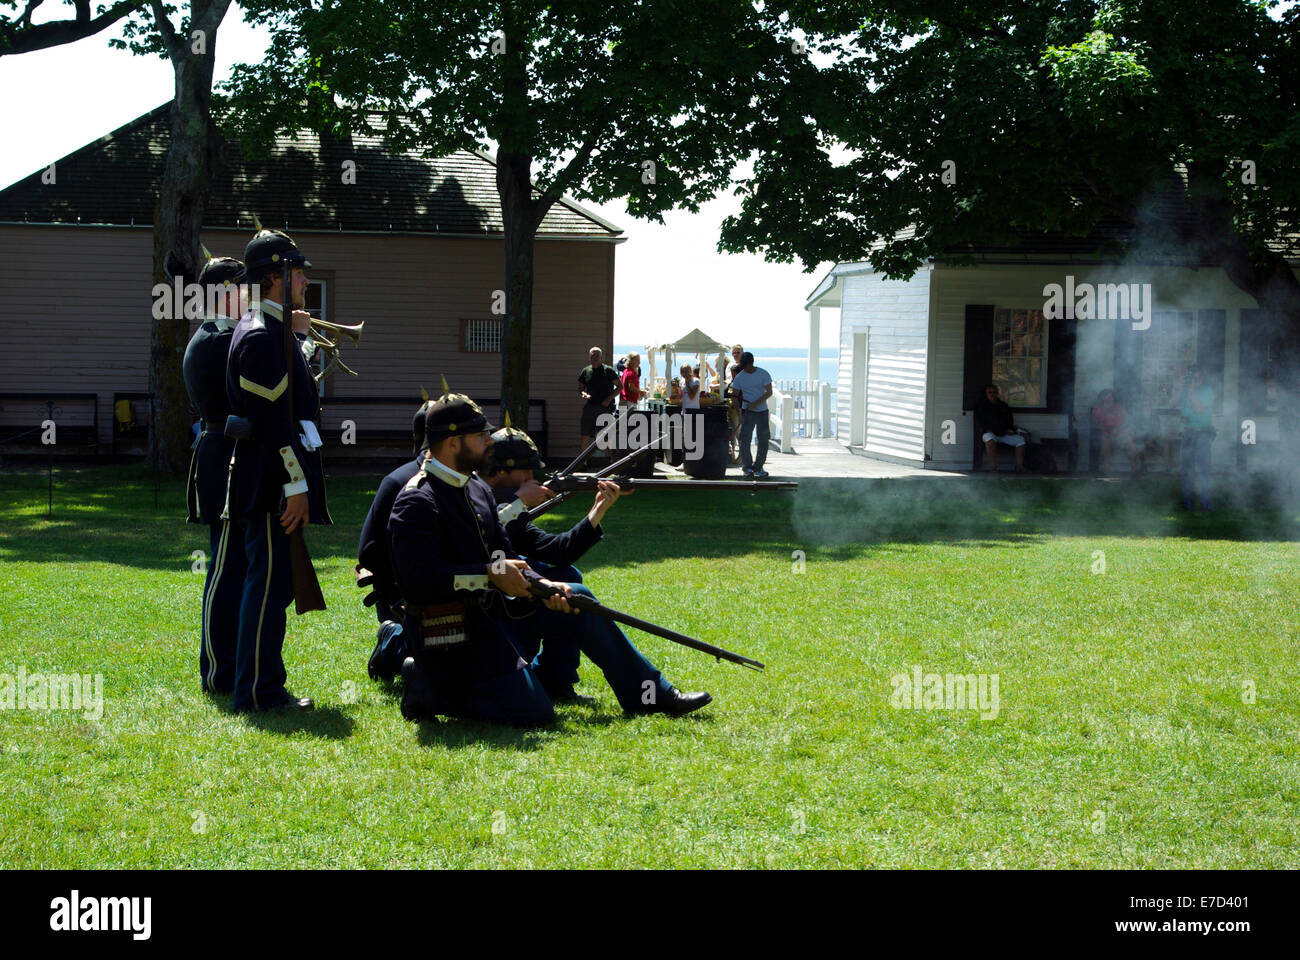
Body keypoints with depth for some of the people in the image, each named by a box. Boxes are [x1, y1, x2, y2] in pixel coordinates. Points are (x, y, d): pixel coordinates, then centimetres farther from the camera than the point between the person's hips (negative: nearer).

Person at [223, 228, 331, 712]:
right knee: (269, 580, -7)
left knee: (272, 580, 15)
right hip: (270, 482, -11)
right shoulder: (262, 336, -16)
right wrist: (295, 485, -21)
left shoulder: (269, 328, 17)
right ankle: (257, 691, -3)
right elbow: (272, 420, -21)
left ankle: (265, 685, 22)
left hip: (271, 480, 11)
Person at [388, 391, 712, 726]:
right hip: (452, 636, -10)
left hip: (492, 610, 10)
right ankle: (430, 689, -1)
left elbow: (503, 556, 15)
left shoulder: (476, 488, 13)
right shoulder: (417, 503, -18)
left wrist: (540, 585, -3)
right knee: (534, 712, -17)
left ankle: (649, 694, 16)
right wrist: (490, 574, -24)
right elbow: (419, 581, -28)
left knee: (575, 598, 10)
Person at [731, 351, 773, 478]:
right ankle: (747, 466, 0)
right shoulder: (739, 377, 0)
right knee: (745, 440, -10)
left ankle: (758, 467, 13)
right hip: (747, 411, -1)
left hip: (762, 411, 1)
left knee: (763, 441, 2)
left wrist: (755, 403, -17)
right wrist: (738, 414, -9)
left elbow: (769, 392, -6)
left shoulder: (763, 374, -3)